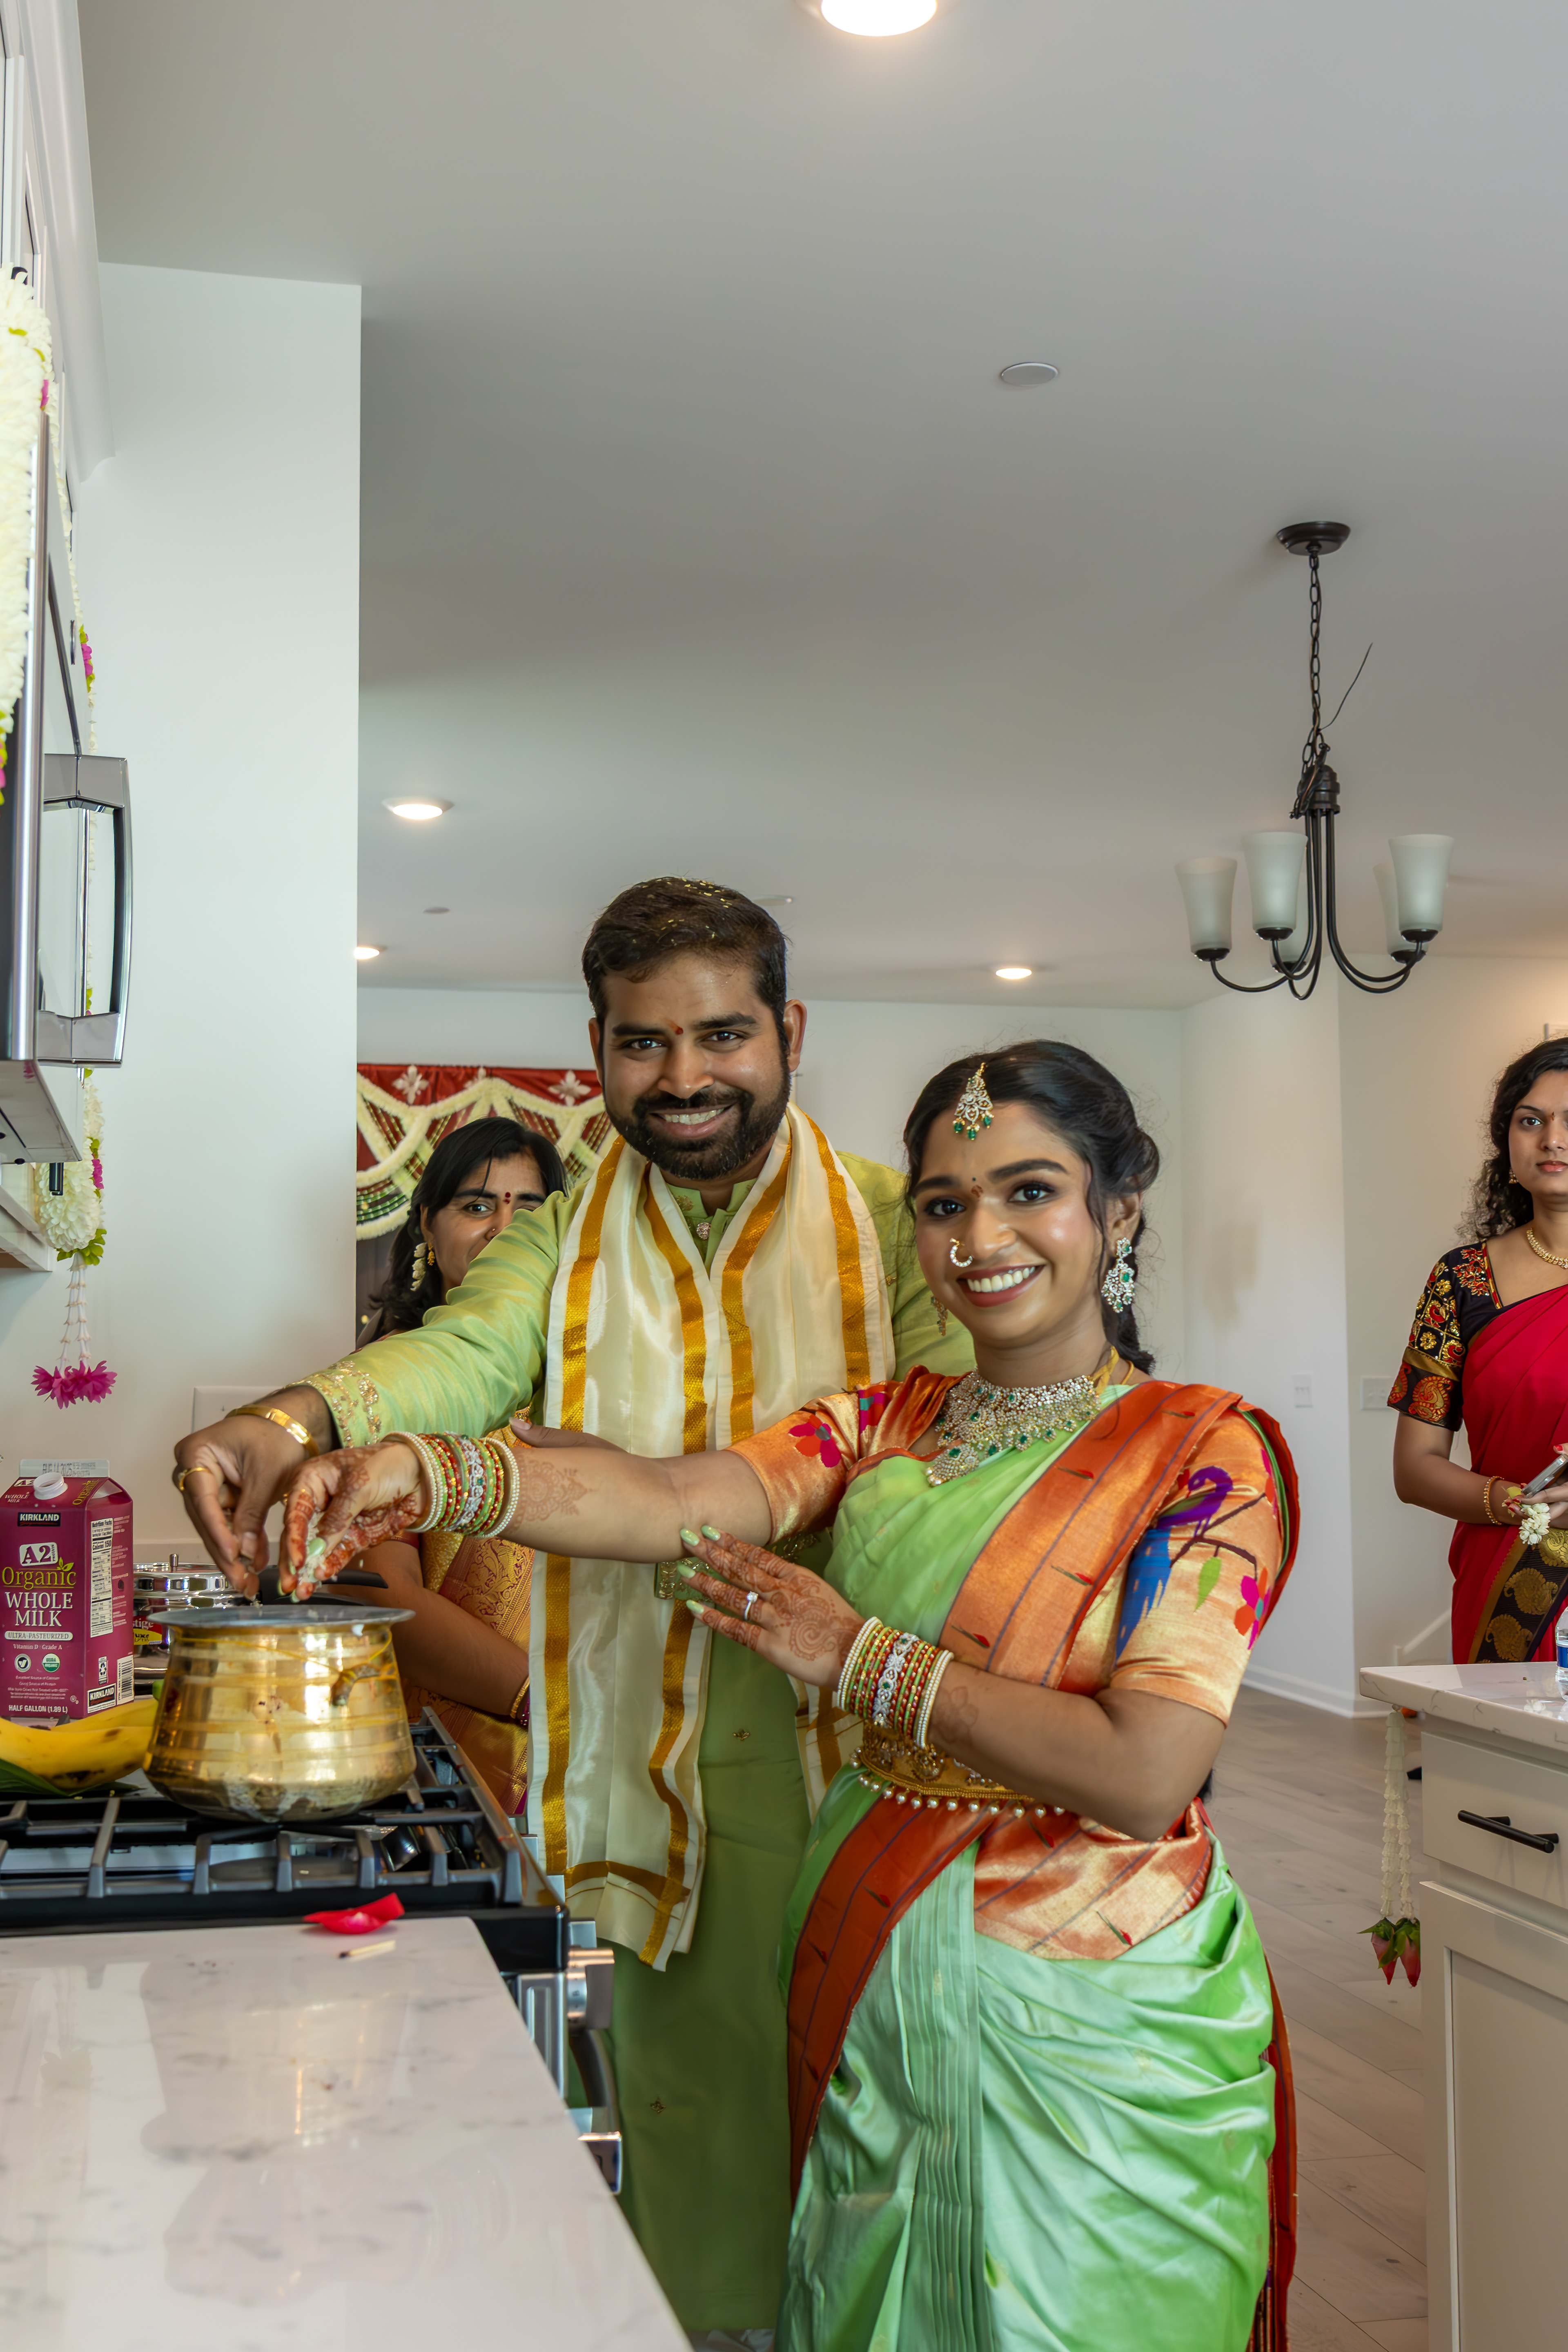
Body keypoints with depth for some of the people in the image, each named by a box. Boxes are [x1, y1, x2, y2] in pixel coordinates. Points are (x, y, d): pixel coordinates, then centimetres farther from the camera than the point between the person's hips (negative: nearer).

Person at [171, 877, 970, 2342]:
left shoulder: (890, 1222, 2)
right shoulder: (562, 1243, 8)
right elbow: (468, 1353, -12)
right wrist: (298, 1420, -34)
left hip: (854, 1742, -2)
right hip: (655, 1762, 2)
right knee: (690, 2096, 9)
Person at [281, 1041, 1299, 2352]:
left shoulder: (1205, 1452, -10)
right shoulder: (887, 1427, 5)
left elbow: (1143, 1776, -21)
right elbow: (668, 1500, -11)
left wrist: (858, 1656, -15)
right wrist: (425, 1472, -27)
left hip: (1088, 2031, -4)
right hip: (871, 1986, 5)